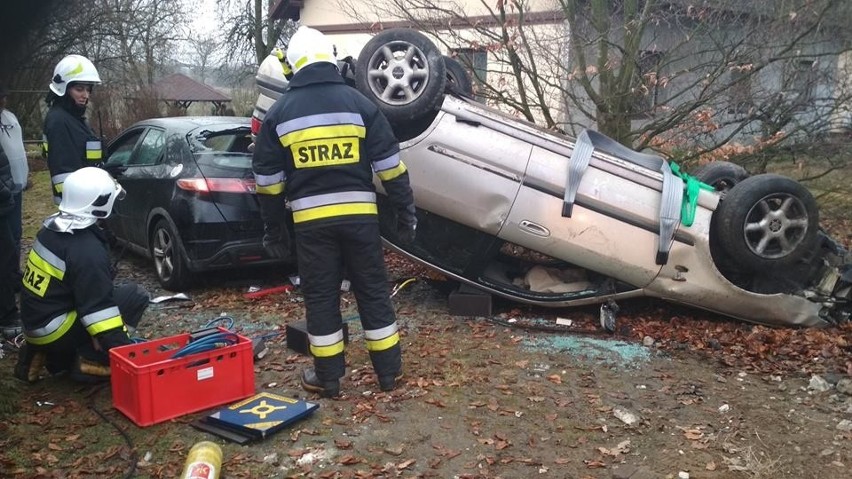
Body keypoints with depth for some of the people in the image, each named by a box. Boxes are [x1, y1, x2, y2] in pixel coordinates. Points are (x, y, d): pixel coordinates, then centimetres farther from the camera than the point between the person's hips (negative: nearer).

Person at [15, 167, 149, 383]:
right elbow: (98, 307, -23)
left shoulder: (51, 229, 3)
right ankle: (91, 360, -7)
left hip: (35, 321, 8)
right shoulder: (87, 250, -23)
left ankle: (44, 354, 13)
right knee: (136, 296, -6)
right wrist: (123, 351, -19)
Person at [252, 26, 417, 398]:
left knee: (320, 297, 9)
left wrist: (273, 228, 14)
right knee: (373, 291, 10)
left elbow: (268, 178, 5)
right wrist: (405, 208, 9)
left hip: (311, 220, 0)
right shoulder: (360, 104, 2)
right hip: (359, 214, 1)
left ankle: (327, 377, 16)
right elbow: (389, 164, 1)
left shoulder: (279, 113, 3)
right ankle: (389, 371, 18)